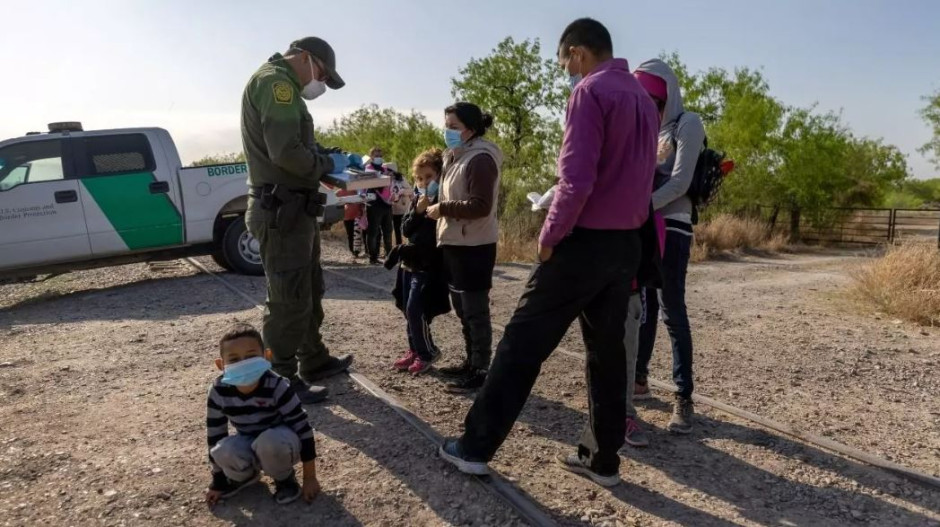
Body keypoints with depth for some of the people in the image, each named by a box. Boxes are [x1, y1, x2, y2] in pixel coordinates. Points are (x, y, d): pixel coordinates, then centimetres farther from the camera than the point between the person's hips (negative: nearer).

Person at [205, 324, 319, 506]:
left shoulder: (276, 387, -30)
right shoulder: (219, 392, -19)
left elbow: (303, 428, -24)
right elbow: (215, 434, -7)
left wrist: (309, 478, -19)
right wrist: (218, 482, -2)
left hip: (280, 444, -3)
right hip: (249, 445, 4)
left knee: (269, 442, -37)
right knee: (224, 451, -28)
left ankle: (284, 479, -3)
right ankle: (244, 476, 8)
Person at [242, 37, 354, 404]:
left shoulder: (283, 87, 21)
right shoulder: (275, 81, -13)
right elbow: (286, 151, -25)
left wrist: (329, 158, 8)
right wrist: (328, 163, -11)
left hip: (293, 208, 11)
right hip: (281, 211, -11)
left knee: (309, 291, 20)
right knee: (289, 299, -3)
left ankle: (314, 361, 34)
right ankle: (283, 381, 9)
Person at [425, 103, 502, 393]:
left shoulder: (480, 159, -15)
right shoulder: (456, 157, 16)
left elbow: (481, 206, -23)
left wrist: (443, 208, -17)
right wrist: (440, 209, 11)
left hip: (474, 248, -10)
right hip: (455, 245, 10)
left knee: (475, 311, -1)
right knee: (462, 309, 17)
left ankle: (481, 370, 10)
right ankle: (470, 362, 30)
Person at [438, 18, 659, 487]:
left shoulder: (589, 92, -10)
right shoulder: (643, 100, 16)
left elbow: (577, 178, -20)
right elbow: (641, 177, 17)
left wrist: (550, 234, -10)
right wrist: (626, 226, 16)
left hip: (585, 241, -8)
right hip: (627, 244, 8)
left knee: (523, 341, -1)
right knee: (607, 348, 12)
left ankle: (476, 446, 8)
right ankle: (602, 457, 19)